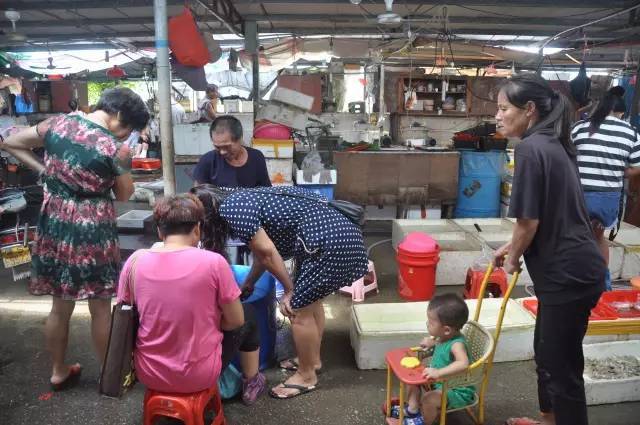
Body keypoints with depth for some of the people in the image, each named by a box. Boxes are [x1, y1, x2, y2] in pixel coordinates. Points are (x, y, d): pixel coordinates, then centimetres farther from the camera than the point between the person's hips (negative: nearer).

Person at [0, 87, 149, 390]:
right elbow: (124, 195, -2)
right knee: (100, 308, 11)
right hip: (93, 231, -5)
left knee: (60, 306, 20)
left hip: (55, 225, 5)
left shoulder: (57, 123, 0)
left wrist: (43, 170, 9)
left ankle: (59, 372, 36)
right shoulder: (116, 149, -15)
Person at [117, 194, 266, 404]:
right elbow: (235, 320, -8)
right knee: (248, 314, 21)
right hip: (198, 376, -3)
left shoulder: (135, 261, -9)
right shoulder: (213, 262, -18)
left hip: (148, 374, 4)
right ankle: (251, 384, 38)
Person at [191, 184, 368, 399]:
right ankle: (313, 359, 42)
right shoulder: (240, 200, 18)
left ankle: (307, 376, 22)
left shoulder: (231, 210, -11)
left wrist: (289, 289, -2)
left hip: (328, 242, -10)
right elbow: (262, 250, 24)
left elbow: (267, 252, -13)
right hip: (336, 231, 10)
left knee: (298, 309, 3)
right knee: (310, 300, 24)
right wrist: (248, 284, 34)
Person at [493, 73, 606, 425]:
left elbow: (529, 220, -19)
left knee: (561, 364, 6)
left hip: (567, 274, -10)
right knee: (548, 353, 24)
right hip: (570, 268, 10)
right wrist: (512, 247, 24)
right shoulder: (553, 144, 11)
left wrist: (513, 259, -1)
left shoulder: (531, 148, -18)